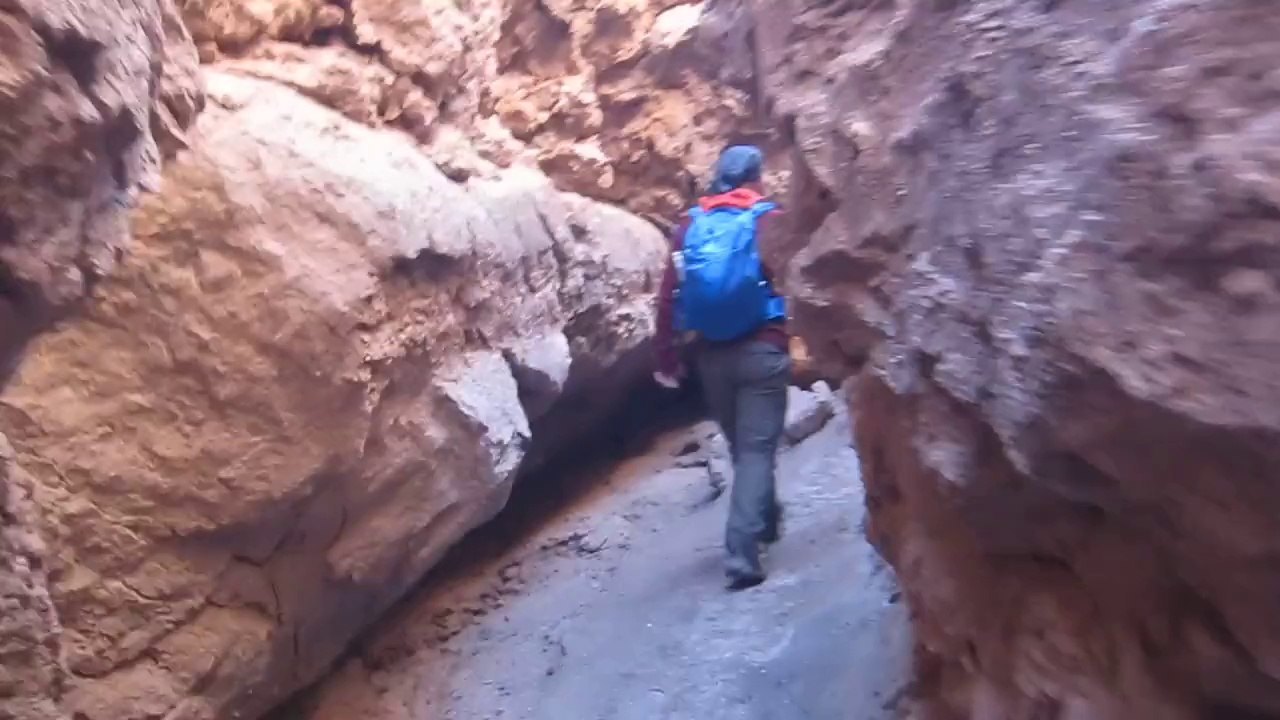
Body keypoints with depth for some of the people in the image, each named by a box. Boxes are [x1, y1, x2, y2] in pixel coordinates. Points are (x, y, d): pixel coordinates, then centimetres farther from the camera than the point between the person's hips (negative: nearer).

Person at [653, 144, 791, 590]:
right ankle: (740, 553, -12)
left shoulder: (691, 224, 7)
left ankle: (766, 520, 39)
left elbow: (668, 295, 2)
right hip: (761, 349, -4)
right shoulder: (770, 219, -2)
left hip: (711, 354, 4)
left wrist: (666, 357, 5)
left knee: (740, 445, 20)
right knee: (757, 448, -2)